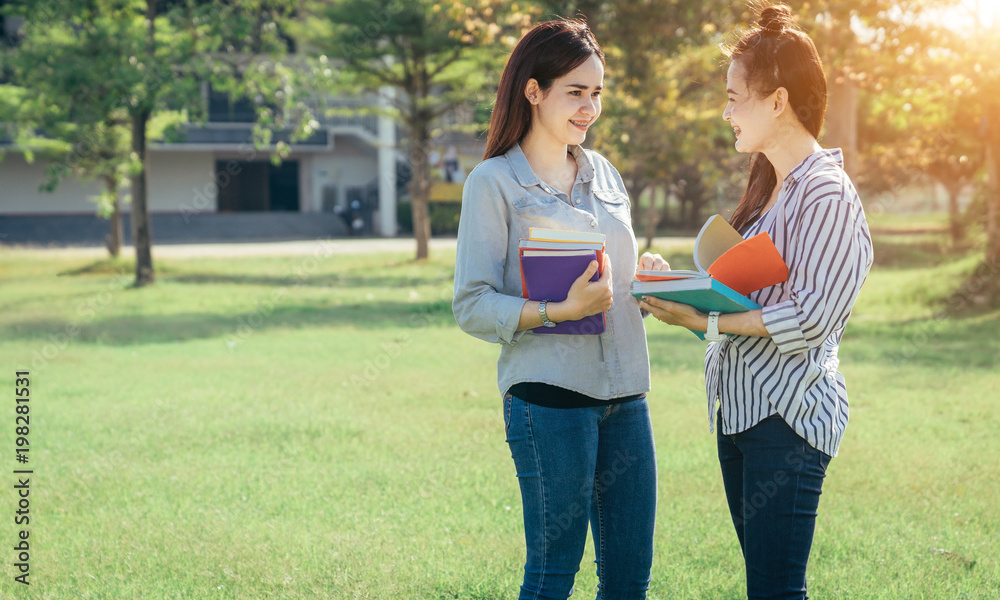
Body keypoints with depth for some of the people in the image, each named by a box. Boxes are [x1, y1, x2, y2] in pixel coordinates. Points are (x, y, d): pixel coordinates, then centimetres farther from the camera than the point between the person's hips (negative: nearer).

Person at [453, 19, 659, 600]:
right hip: (549, 396, -6)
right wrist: (561, 310, -21)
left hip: (625, 394, 6)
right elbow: (473, 306, -9)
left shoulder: (602, 172, 16)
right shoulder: (495, 181, -3)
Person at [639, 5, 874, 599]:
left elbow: (809, 318, -19)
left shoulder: (827, 193, -13)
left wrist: (707, 322, -17)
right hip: (739, 409, 9)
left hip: (790, 416, -9)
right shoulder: (769, 187, 16)